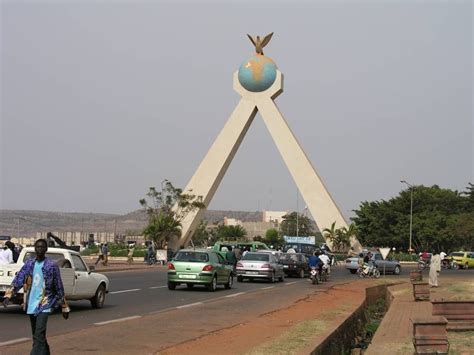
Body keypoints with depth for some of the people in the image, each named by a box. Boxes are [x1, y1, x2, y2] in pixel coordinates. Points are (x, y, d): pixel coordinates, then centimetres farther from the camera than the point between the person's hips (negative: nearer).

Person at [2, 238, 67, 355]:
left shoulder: (52, 265, -5)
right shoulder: (29, 264, 7)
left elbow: (59, 286, -1)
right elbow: (18, 280, 1)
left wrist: (64, 307, 2)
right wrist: (8, 295, -13)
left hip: (44, 304, -5)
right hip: (31, 304, 5)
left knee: (39, 335, -16)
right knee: (36, 335, 15)